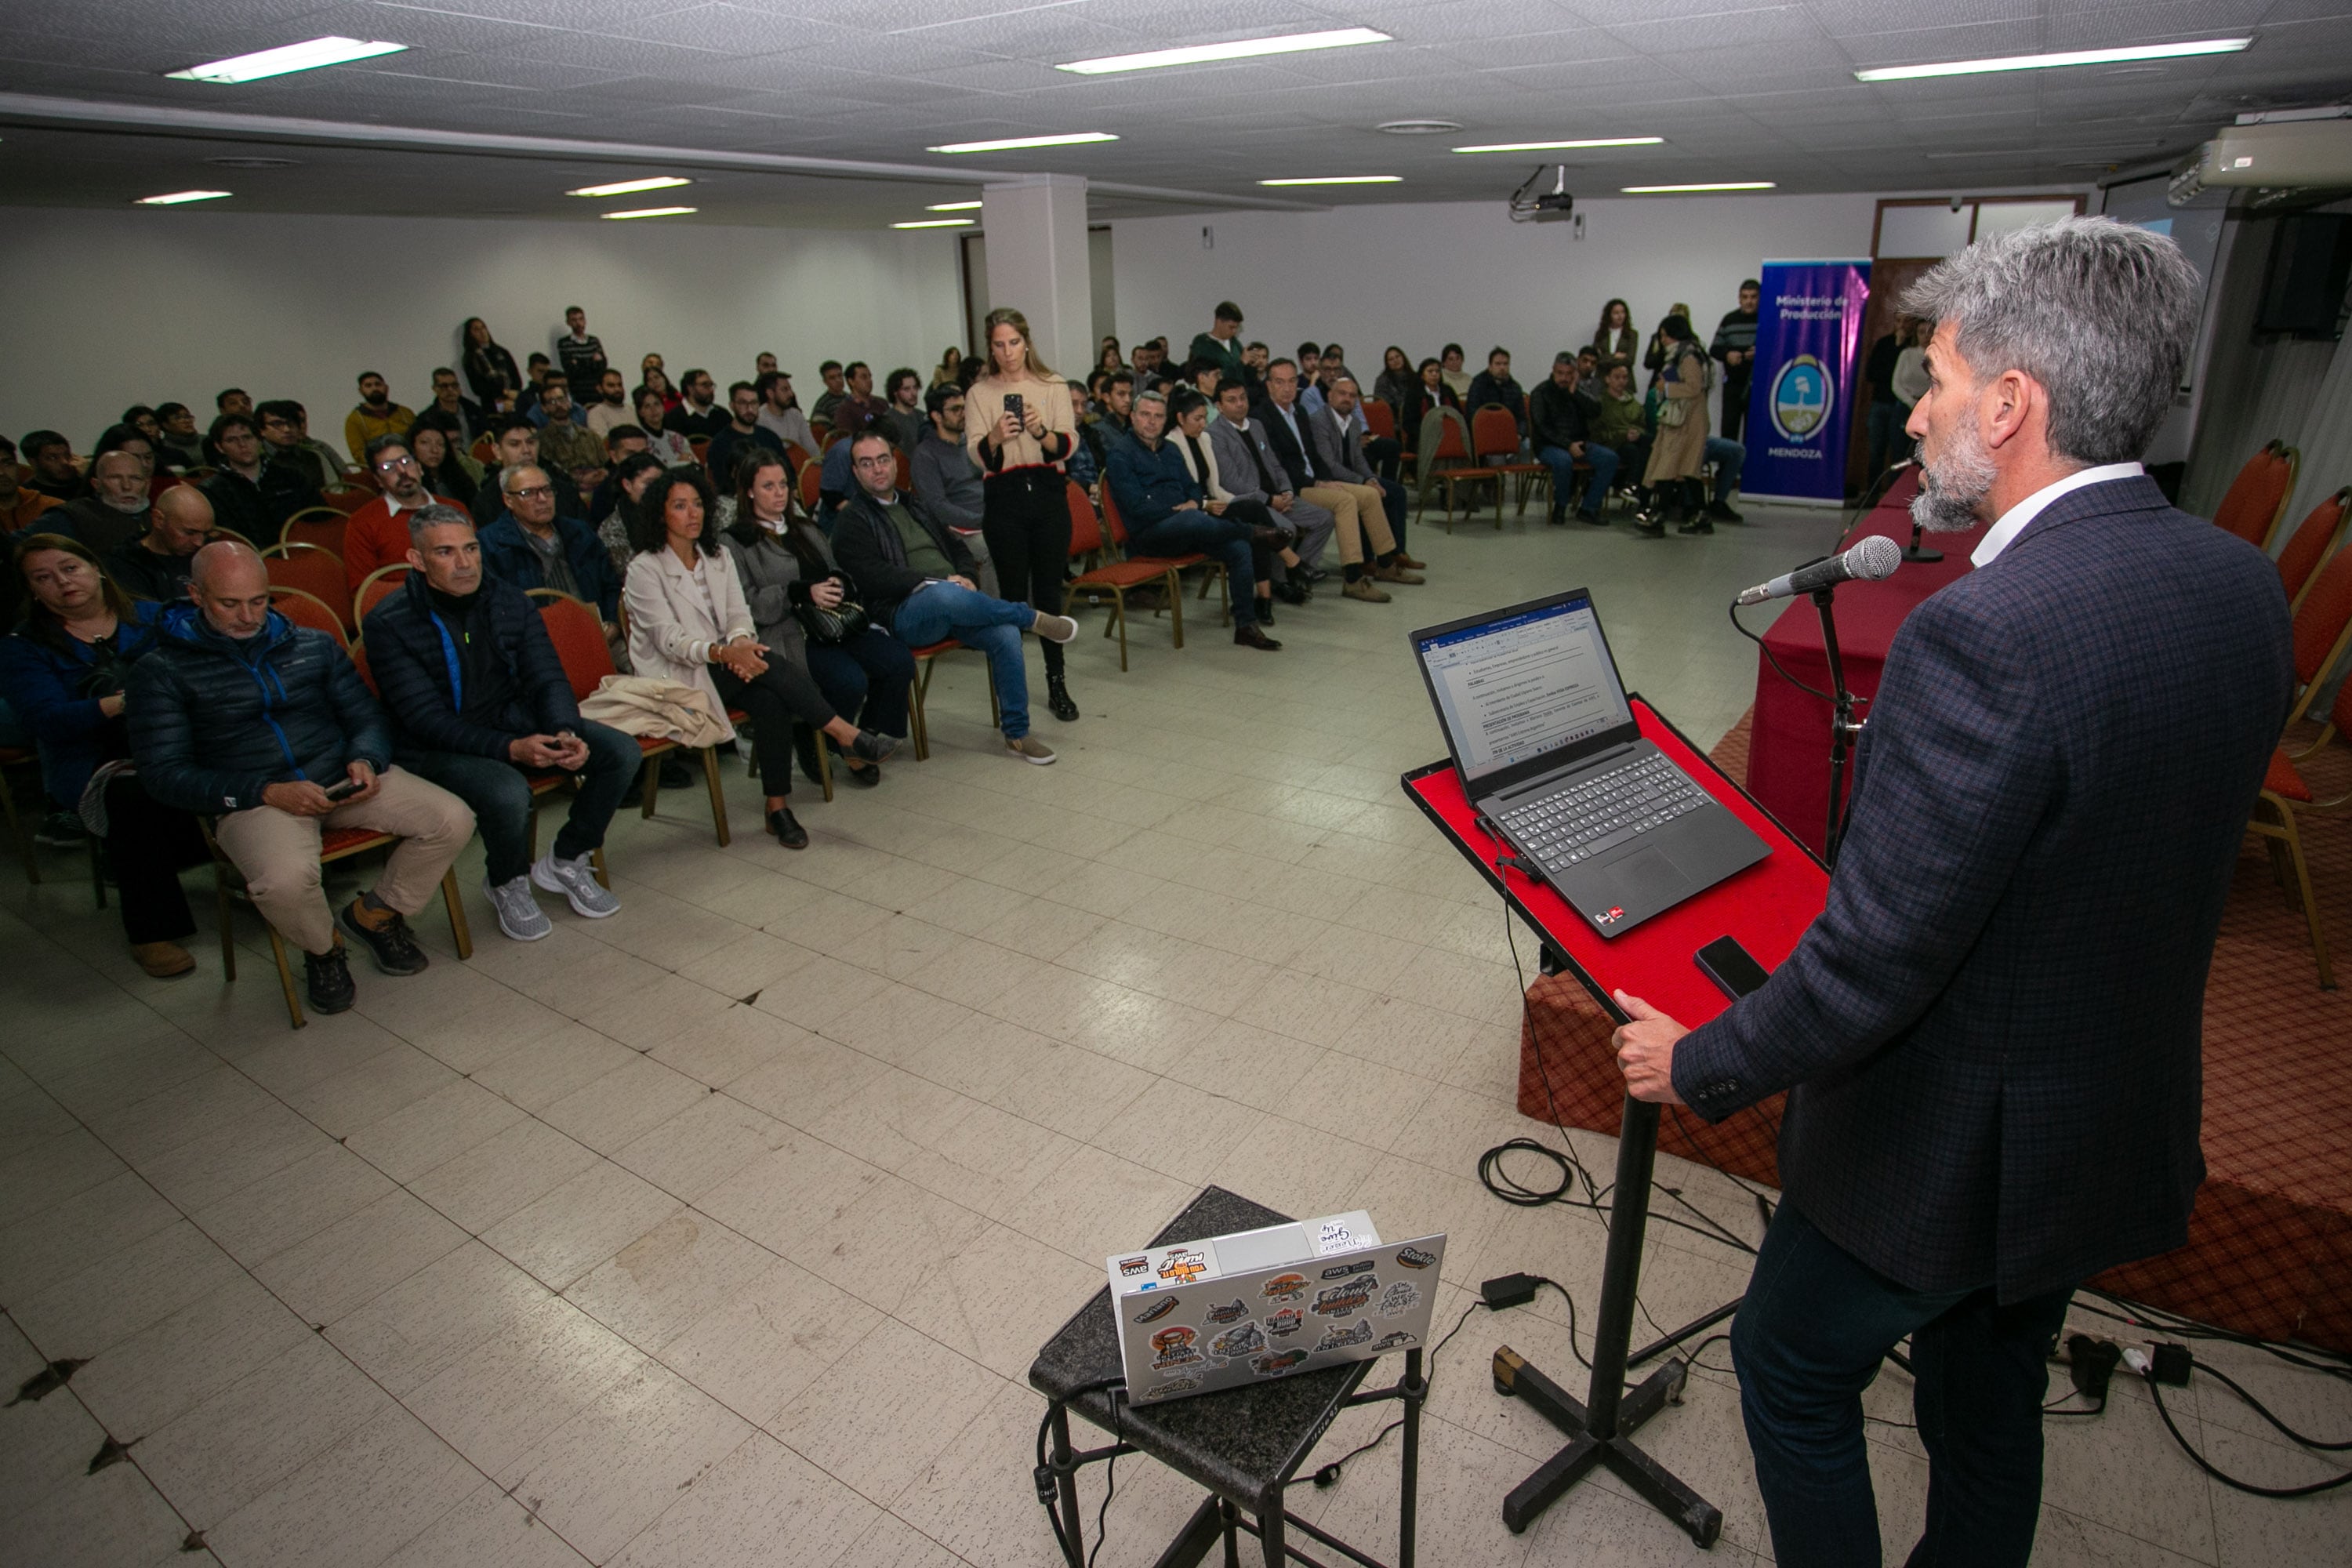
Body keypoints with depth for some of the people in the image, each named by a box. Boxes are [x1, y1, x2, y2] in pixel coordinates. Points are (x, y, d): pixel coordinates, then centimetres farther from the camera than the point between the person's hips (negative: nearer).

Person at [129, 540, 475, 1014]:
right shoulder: (163, 670, 3)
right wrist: (268, 793, -16)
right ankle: (323, 948, 2)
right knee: (285, 880, -36)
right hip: (252, 798, -4)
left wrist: (366, 760, -7)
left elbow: (366, 717, 18)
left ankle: (375, 912, 9)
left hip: (339, 779, 4)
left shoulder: (314, 646, 15)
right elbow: (163, 773, -3)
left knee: (453, 821, -18)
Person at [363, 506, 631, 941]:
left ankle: (565, 861, 7)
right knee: (508, 793, -36)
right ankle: (507, 883, -1)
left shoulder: (512, 602, 1)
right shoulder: (388, 624, -13)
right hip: (436, 748, -5)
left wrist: (567, 735, -23)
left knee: (622, 752, -13)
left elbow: (548, 680, -1)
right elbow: (427, 719, -19)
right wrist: (509, 748, -32)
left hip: (518, 723, 5)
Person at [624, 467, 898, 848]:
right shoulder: (645, 569, -5)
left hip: (726, 664, 5)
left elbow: (738, 613, 5)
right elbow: (668, 639, -15)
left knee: (771, 701, -29)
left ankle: (778, 807, -24)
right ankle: (849, 736, -29)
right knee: (767, 665, -32)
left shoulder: (717, 556, 14)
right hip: (676, 678, -5)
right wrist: (723, 651, -33)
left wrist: (742, 642, -20)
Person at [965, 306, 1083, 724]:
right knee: (1013, 594, 1)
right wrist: (995, 437, -24)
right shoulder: (979, 394, 5)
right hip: (1004, 498, 0)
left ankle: (1057, 684, 14)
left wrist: (1041, 431, -23)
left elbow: (1068, 445, -3)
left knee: (1049, 591, 4)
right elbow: (976, 456, -3)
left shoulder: (1054, 387, 6)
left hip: (1048, 493, 1)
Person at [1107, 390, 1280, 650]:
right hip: (1148, 535, -7)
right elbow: (1138, 507, -12)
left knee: (1239, 548, -16)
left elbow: (1193, 487, 21)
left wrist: (1194, 503, -3)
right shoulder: (1121, 453, -3)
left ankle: (1246, 626, -12)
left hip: (1185, 529, 7)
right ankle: (1254, 533, -15)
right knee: (1193, 520, -39)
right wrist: (1182, 511, -11)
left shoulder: (1169, 449, 20)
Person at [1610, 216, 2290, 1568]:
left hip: (1948, 1144, -8)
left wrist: (1702, 1066, -14)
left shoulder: (1985, 634, -32)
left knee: (1794, 1368, 19)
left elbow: (1872, 960, -29)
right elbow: (2146, 840, 6)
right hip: (2126, 1127, 8)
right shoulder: (2243, 582, -4)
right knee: (1992, 1402, 29)